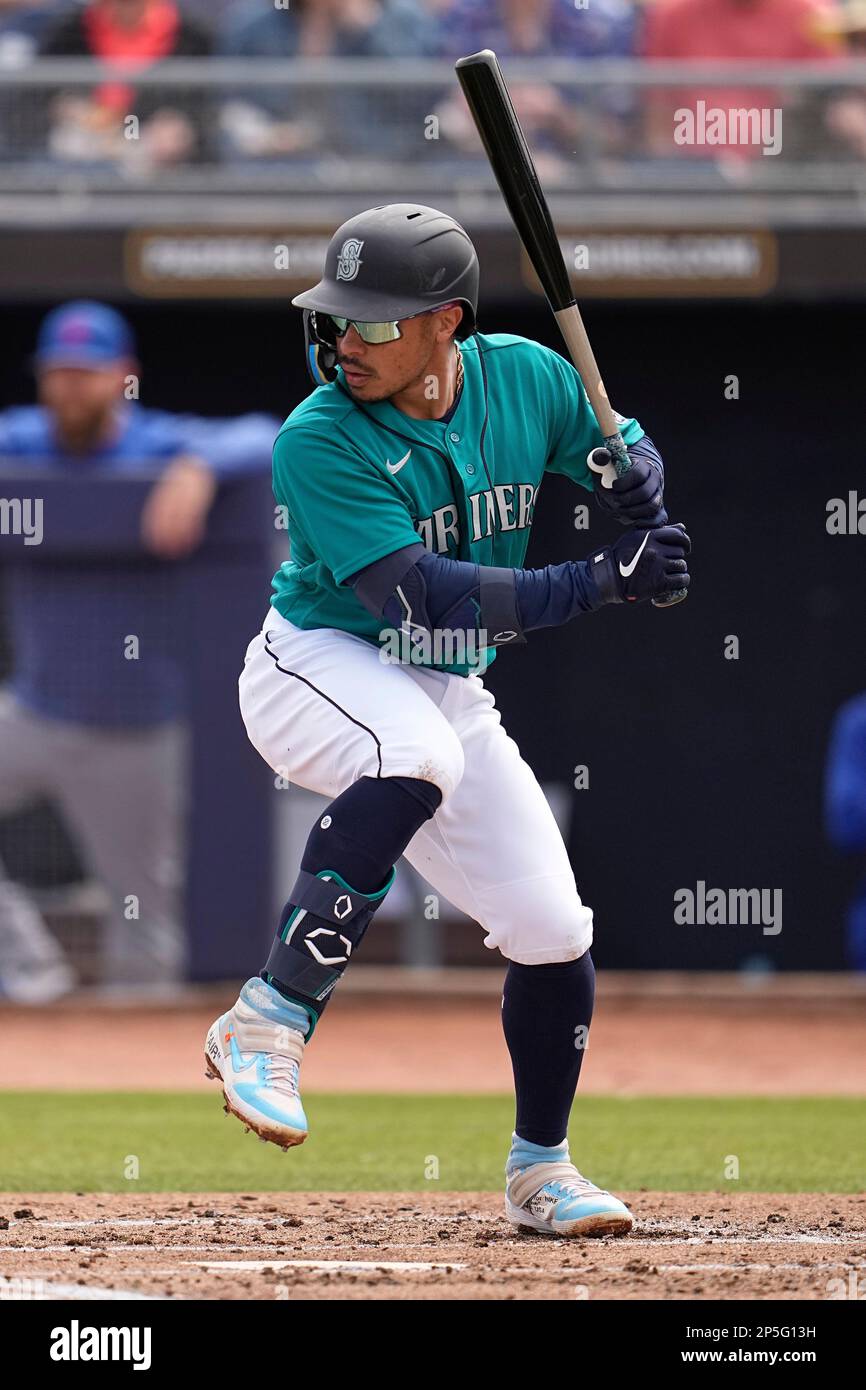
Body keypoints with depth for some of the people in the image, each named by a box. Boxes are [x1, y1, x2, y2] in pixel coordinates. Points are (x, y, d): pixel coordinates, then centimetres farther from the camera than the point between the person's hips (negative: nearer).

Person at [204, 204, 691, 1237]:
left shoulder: (526, 377, -9)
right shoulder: (319, 441, -24)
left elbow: (629, 457, 9)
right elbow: (425, 592, -31)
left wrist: (632, 475, -17)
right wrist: (597, 583, -35)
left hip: (449, 692, 6)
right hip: (317, 667, -5)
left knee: (555, 933, 2)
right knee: (416, 760, -40)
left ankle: (540, 1168, 25)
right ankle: (271, 1023, -33)